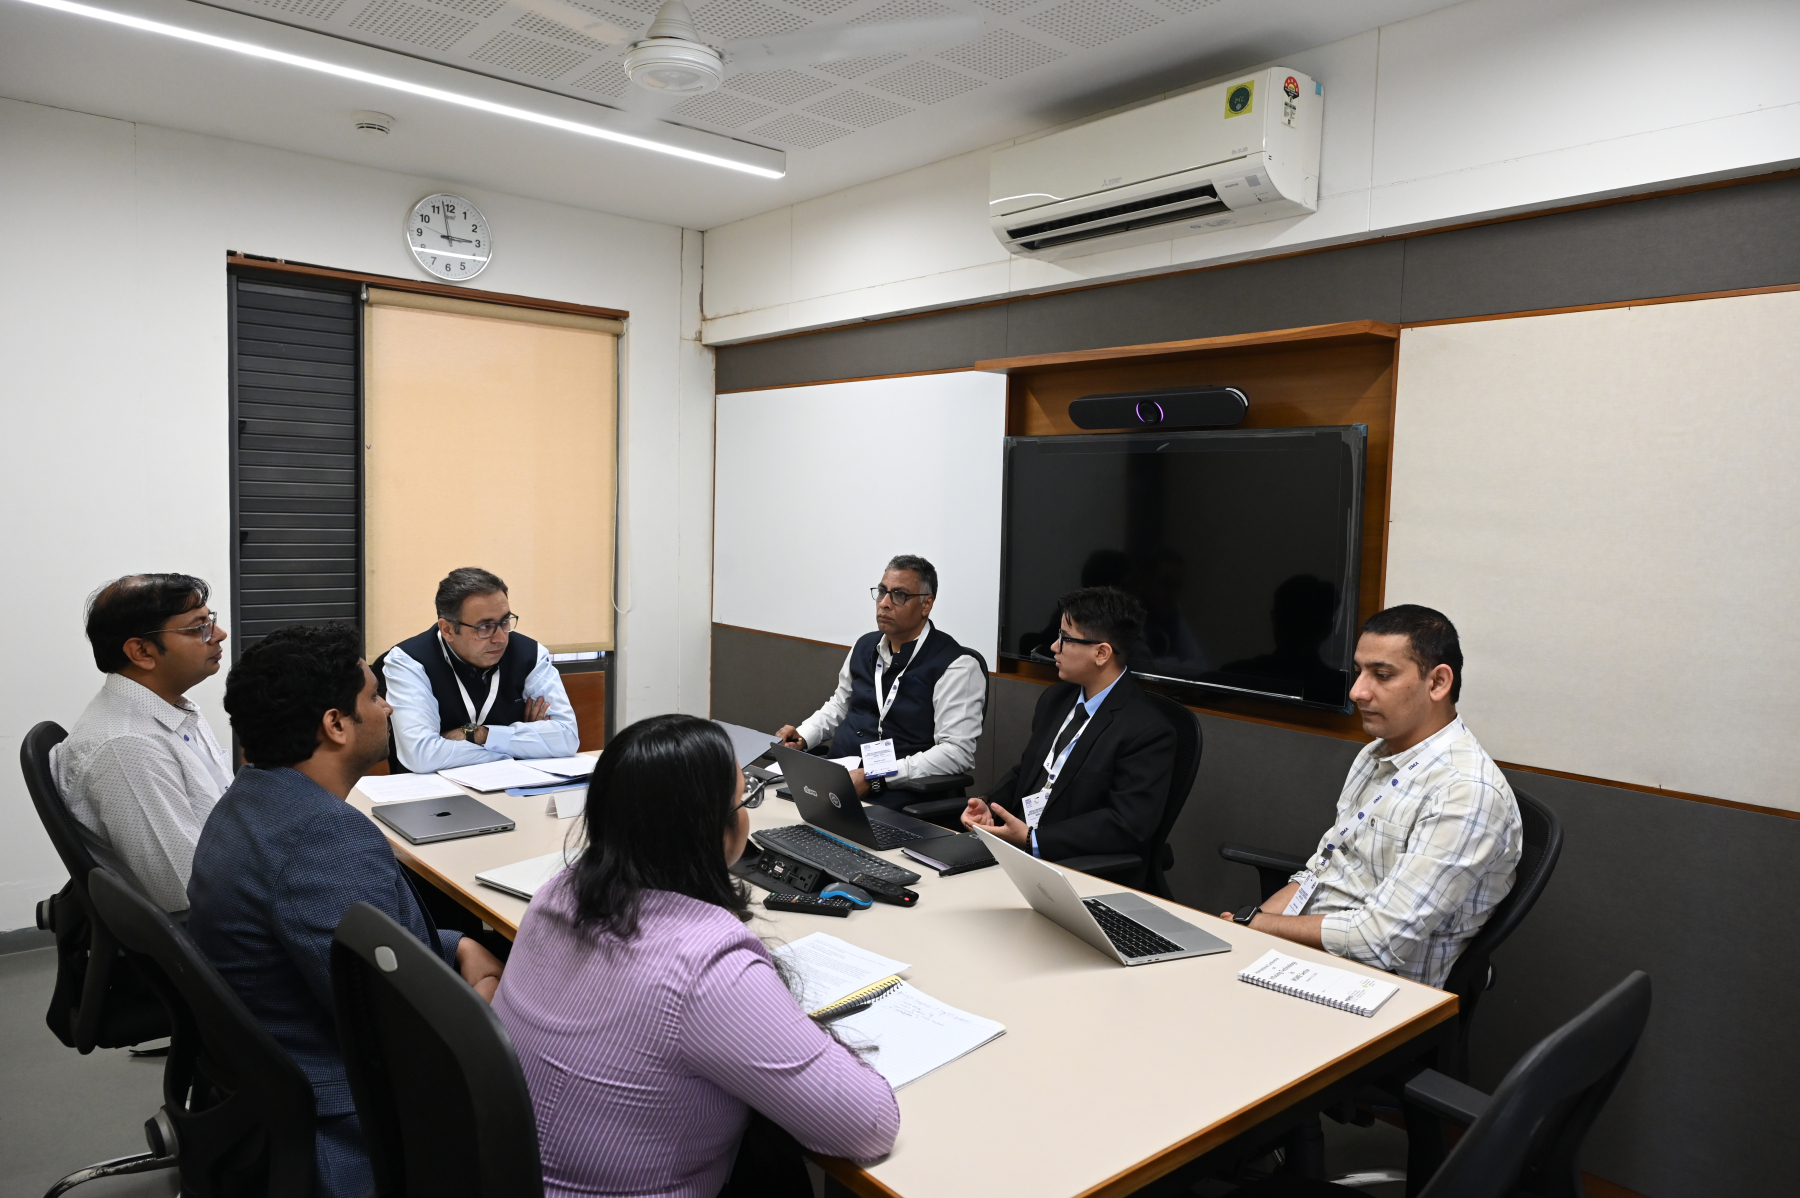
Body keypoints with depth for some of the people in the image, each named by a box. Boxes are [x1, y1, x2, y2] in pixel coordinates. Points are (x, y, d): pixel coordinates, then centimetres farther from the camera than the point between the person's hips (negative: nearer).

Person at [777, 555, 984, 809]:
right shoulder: (864, 646, 14)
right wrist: (803, 736, 8)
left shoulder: (956, 666, -10)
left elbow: (957, 753, -18)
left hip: (891, 795, -7)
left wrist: (874, 778, -24)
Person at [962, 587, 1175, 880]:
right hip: (1012, 845, 8)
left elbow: (1128, 825, -20)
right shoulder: (1055, 699, 11)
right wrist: (989, 806, -1)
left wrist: (1032, 840, -22)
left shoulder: (1147, 731, -14)